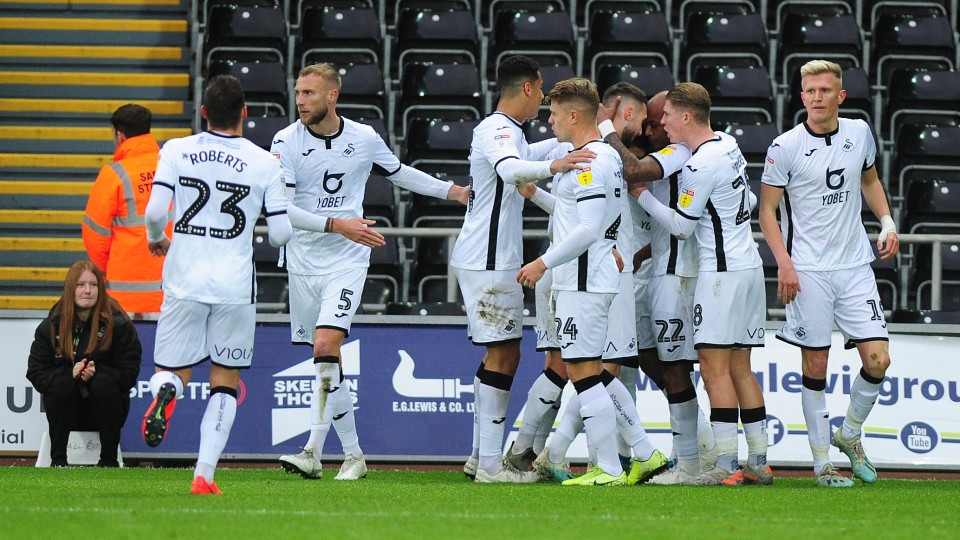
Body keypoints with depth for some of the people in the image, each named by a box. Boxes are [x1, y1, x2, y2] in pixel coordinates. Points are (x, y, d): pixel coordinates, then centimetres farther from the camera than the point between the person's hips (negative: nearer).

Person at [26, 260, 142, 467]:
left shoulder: (118, 325, -4)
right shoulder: (50, 327, 1)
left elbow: (128, 374, -7)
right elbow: (36, 374, -4)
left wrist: (97, 372, -25)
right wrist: (70, 373, -22)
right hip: (67, 411, 1)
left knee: (103, 384, -32)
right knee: (63, 383, -30)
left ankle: (109, 460, -25)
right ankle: (58, 459, -26)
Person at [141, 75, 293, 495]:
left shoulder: (177, 151, 0)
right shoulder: (265, 163, -2)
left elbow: (155, 211, -8)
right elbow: (281, 232, -2)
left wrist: (155, 237, 14)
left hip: (184, 281, 1)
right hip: (235, 285, -1)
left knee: (173, 371, 12)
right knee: (225, 380, 11)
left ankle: (164, 392, -27)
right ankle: (204, 475, 0)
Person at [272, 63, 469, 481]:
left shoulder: (364, 139, 0)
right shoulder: (287, 142, -6)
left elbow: (399, 173, 20)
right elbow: (279, 207, -14)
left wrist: (453, 191, 19)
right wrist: (336, 224, -23)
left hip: (346, 261, -2)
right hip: (302, 261, 2)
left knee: (326, 345, -19)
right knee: (325, 359, 5)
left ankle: (313, 453, -22)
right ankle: (353, 454, 17)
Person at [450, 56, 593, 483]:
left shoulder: (505, 131, 18)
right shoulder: (497, 130, -14)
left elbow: (526, 155, 41)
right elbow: (509, 168, -37)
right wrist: (552, 166, -53)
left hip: (495, 261, 11)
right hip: (489, 262, -11)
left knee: (501, 354, 14)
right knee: (503, 355, -10)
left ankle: (482, 456, 17)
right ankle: (490, 464, -11)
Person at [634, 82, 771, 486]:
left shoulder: (700, 165, -16)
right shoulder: (727, 144, 11)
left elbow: (682, 226, -10)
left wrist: (642, 196, 0)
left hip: (722, 271, -9)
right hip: (749, 266, 9)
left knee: (714, 368, -9)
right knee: (739, 369, 11)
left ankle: (726, 466, -14)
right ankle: (759, 463, 10)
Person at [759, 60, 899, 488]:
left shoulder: (859, 133, 5)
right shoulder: (786, 147, -6)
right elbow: (767, 210, -1)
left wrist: (887, 223, 9)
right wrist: (784, 263, -12)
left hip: (855, 266, 3)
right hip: (808, 272, -3)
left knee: (877, 359, -4)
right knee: (815, 365, 0)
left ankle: (850, 434, 21)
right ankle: (822, 462, 8)